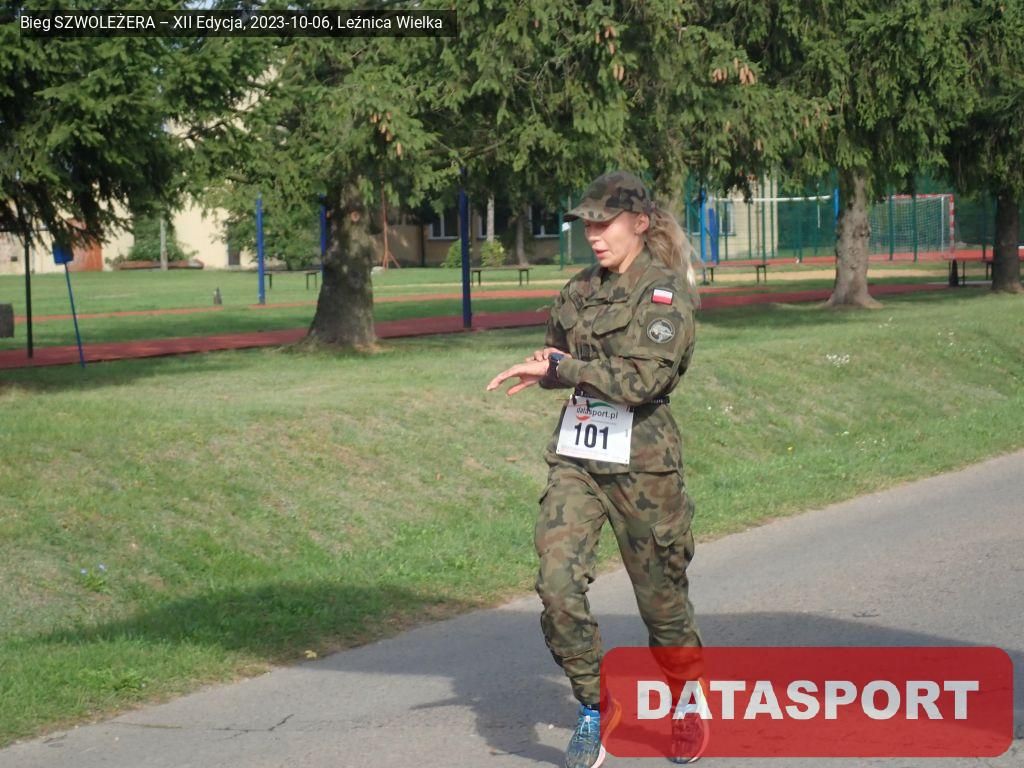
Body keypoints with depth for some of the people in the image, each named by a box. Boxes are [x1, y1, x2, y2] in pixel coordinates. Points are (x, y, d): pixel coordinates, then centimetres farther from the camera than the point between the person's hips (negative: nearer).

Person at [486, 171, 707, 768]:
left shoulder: (666, 292, -9)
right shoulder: (583, 290, 10)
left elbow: (642, 380, -20)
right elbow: (556, 356, 26)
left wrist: (560, 368, -19)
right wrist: (543, 369, 3)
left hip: (641, 461, -5)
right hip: (577, 456, 5)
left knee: (661, 595, 7)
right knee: (558, 582, -12)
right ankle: (595, 708, 3)